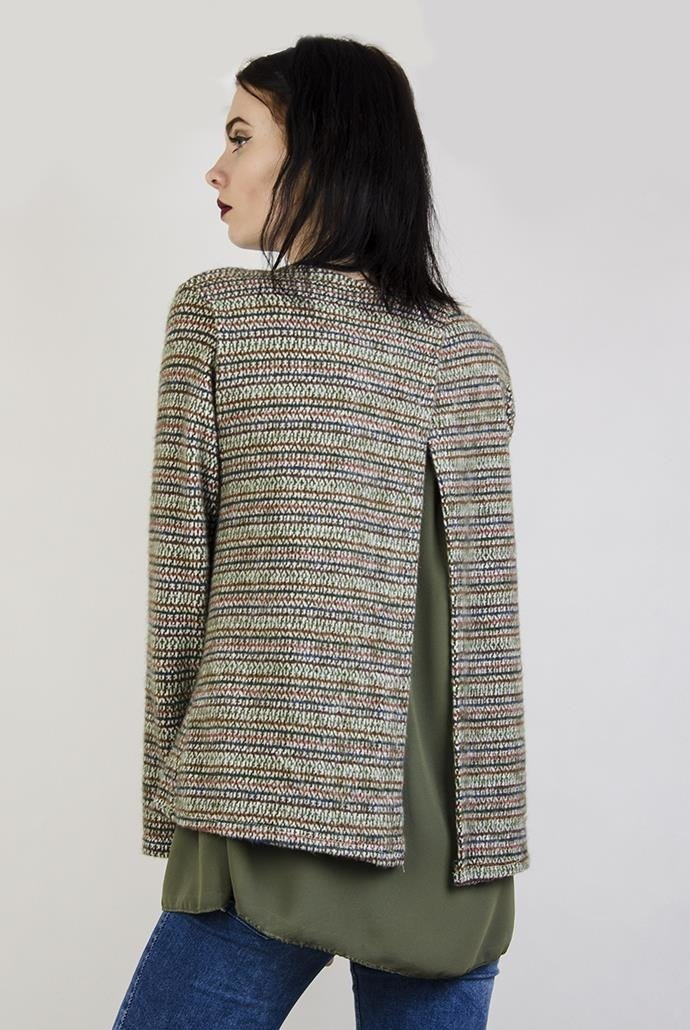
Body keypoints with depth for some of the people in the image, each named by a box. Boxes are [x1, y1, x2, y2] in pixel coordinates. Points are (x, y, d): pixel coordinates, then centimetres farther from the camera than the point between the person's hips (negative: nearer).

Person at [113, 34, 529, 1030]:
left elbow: (179, 574, -4)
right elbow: (484, 618, 4)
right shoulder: (468, 352, 5)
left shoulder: (213, 313, -3)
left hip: (271, 822, -3)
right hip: (441, 837, 4)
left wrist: (172, 799, 4)